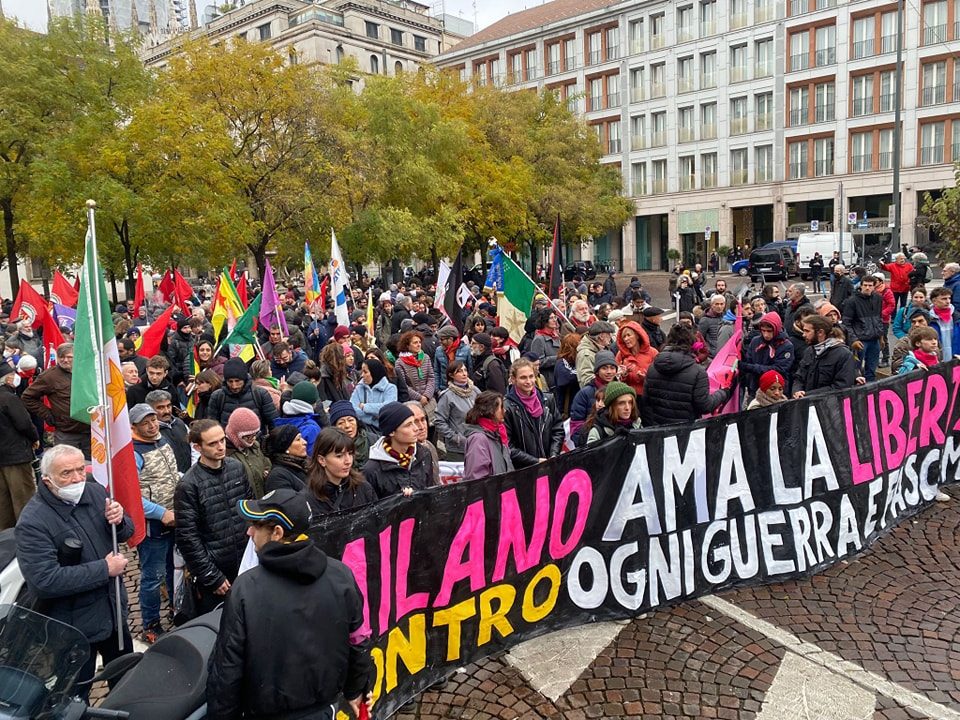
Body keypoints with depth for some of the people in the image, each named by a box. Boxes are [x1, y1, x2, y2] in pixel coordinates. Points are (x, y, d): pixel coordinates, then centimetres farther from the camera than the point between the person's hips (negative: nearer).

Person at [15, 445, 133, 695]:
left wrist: (119, 521, -19)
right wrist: (104, 569, -26)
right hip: (75, 626, -6)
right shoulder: (33, 522, -25)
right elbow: (44, 581, -31)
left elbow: (125, 534, 5)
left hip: (114, 608, 6)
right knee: (76, 694, 16)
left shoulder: (95, 491, -6)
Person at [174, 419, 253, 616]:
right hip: (214, 570, -4)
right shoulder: (188, 485, -16)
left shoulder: (237, 467, 0)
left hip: (244, 565, 4)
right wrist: (213, 578, -12)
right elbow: (187, 538, -14)